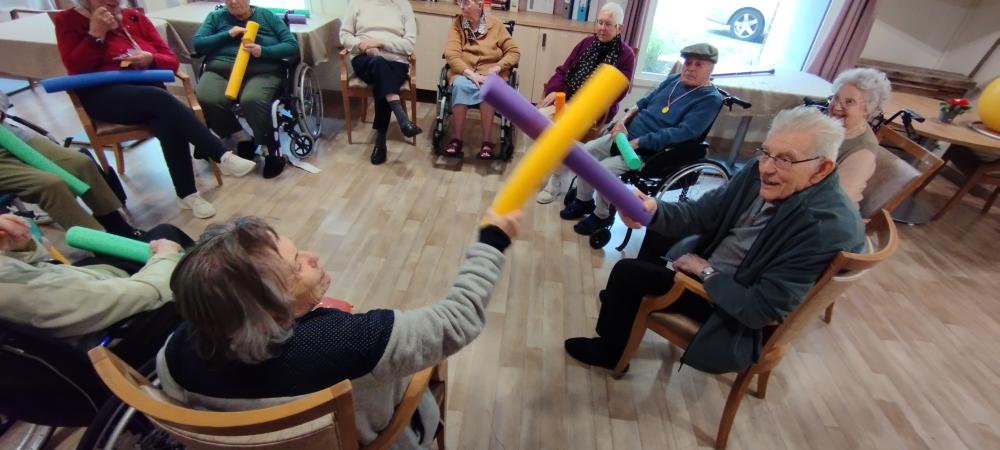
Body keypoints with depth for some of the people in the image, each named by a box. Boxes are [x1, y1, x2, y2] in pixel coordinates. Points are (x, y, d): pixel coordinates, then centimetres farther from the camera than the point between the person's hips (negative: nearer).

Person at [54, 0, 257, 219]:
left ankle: (187, 194, -29)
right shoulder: (68, 20, 9)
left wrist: (151, 59, -10)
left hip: (147, 93, 3)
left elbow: (172, 60, 11)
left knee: (168, 123, -32)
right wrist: (96, 34, -9)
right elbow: (76, 68, -5)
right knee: (159, 98, -35)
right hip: (102, 95, -2)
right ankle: (223, 156, -42)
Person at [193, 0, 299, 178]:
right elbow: (197, 43, 10)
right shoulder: (216, 17, 20)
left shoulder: (267, 16, 13)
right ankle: (243, 140, -7)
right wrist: (228, 34, -2)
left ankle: (272, 149, -19)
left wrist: (262, 51, -14)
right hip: (220, 70, 3)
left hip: (261, 71, -3)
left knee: (252, 101, -37)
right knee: (207, 100, -29)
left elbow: (292, 46, 1)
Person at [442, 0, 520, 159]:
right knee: (460, 85, -35)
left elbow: (514, 51, 4)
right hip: (463, 72, 1)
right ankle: (456, 139, -27)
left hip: (490, 72, 0)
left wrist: (498, 67, -14)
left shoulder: (495, 24, 4)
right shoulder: (457, 24, 5)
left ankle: (487, 141, -28)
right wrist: (470, 73, -22)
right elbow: (451, 54, -7)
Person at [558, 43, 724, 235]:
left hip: (651, 151, -8)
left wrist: (637, 142, -25)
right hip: (627, 134, 8)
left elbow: (683, 132, -22)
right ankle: (584, 201, 16)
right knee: (586, 151, -1)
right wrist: (623, 121, -2)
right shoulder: (674, 79, 10)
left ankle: (603, 216, 1)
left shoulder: (711, 99, -12)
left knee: (604, 169, -24)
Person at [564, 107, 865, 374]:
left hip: (742, 318, -6)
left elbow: (761, 311, -28)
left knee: (628, 271, -6)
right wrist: (653, 211, -28)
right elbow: (700, 214, -8)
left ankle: (611, 351, 23)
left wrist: (705, 270, -18)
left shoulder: (830, 229, -30)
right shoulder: (760, 172, -13)